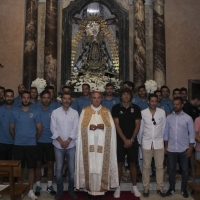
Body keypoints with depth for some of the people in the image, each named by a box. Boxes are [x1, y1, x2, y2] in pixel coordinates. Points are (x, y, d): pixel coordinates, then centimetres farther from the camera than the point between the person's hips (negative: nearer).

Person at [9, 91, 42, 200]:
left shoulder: (35, 113, 1)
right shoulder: (15, 112, 3)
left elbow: (40, 129, 4)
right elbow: (11, 129, 9)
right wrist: (17, 139, 12)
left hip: (31, 145, 0)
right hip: (18, 145, 1)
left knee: (31, 168, 5)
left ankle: (30, 191, 14)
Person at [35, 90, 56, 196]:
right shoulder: (36, 110, 0)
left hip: (51, 141, 1)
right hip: (39, 141, 0)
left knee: (50, 164, 7)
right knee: (38, 164, 7)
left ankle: (49, 186, 19)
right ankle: (38, 186, 19)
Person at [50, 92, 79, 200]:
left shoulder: (75, 113, 2)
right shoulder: (55, 112, -1)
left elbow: (76, 128, -3)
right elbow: (53, 128, -4)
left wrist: (68, 141, -11)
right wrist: (61, 141, -10)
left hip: (71, 145, 1)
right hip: (58, 145, 0)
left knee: (71, 169, 6)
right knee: (58, 169, 5)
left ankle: (71, 190, 21)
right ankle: (59, 191, 19)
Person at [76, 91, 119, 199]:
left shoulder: (106, 111, 8)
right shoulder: (85, 110, 7)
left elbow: (112, 127, 3)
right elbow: (81, 126, 2)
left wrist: (103, 126, -15)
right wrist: (89, 127, -16)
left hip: (102, 144, 0)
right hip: (89, 143, 0)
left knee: (102, 166, -1)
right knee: (90, 167, 0)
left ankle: (101, 190, 11)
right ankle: (90, 190, 12)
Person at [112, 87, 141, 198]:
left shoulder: (136, 108, 4)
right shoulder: (116, 108, -1)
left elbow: (137, 125, 1)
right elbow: (116, 125, -6)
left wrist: (131, 139, -8)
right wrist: (125, 140, -12)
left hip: (133, 140, 1)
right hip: (120, 140, -1)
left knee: (133, 163, 7)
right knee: (119, 163, 4)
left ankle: (134, 187, 18)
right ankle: (118, 187, 14)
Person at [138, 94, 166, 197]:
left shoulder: (162, 112, -2)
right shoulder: (143, 113, -5)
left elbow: (164, 127, 6)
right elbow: (140, 128, 3)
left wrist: (164, 139, 10)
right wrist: (140, 141, 8)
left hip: (159, 142, 1)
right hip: (146, 143, -1)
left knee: (159, 166, 7)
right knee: (146, 166, 7)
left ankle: (160, 188, 20)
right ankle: (146, 188, 19)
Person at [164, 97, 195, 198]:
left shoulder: (188, 118, -4)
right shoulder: (169, 117, 2)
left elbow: (192, 134, -2)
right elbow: (166, 132, 7)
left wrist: (191, 148, -6)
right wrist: (166, 146, 5)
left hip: (184, 149, -1)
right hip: (171, 149, 2)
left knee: (185, 170, 9)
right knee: (171, 169, 11)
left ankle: (184, 189, 24)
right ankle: (172, 188, 25)